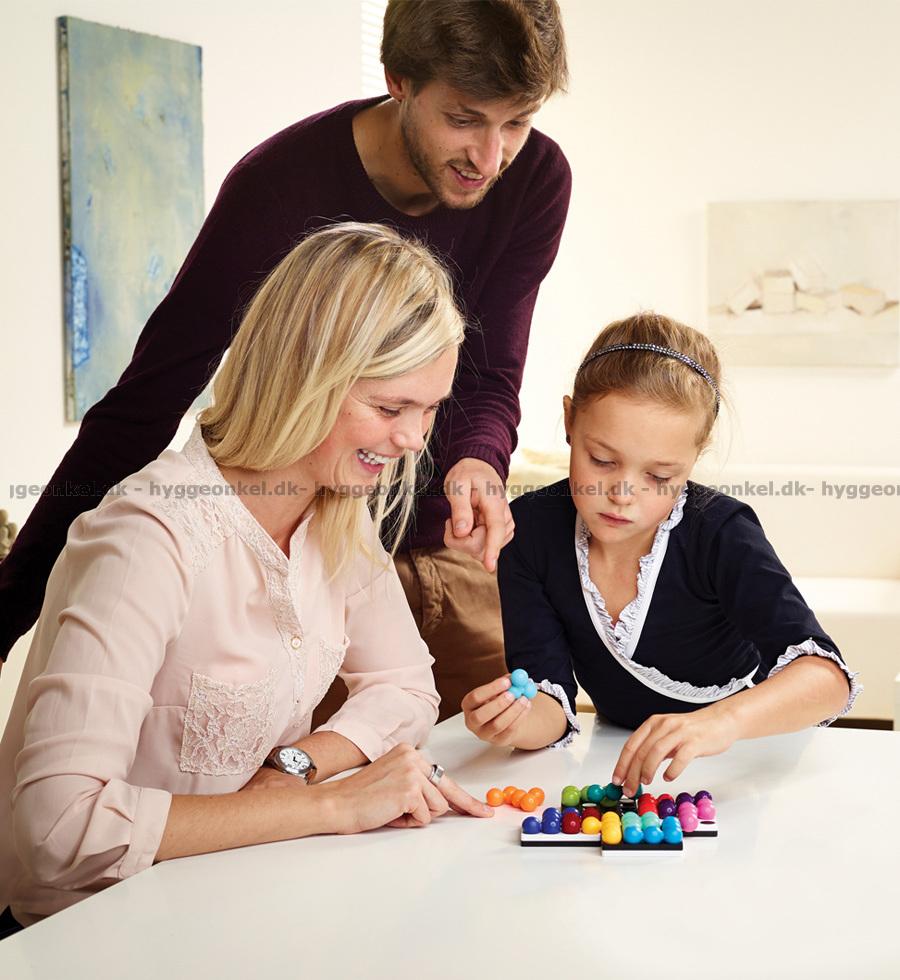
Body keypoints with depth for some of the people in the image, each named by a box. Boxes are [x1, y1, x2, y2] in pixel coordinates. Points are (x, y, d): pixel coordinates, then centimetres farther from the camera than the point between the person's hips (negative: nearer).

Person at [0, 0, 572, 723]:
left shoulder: (536, 178, -9)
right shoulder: (283, 182, -20)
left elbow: (493, 380, -8)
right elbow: (141, 410, -19)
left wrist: (479, 464, -34)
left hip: (458, 554, 4)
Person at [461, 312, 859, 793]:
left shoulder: (718, 533, -21)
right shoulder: (532, 530, -11)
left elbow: (825, 677, -30)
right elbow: (550, 695, -11)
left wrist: (721, 720, -49)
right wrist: (517, 721, -35)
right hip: (621, 766, 4)